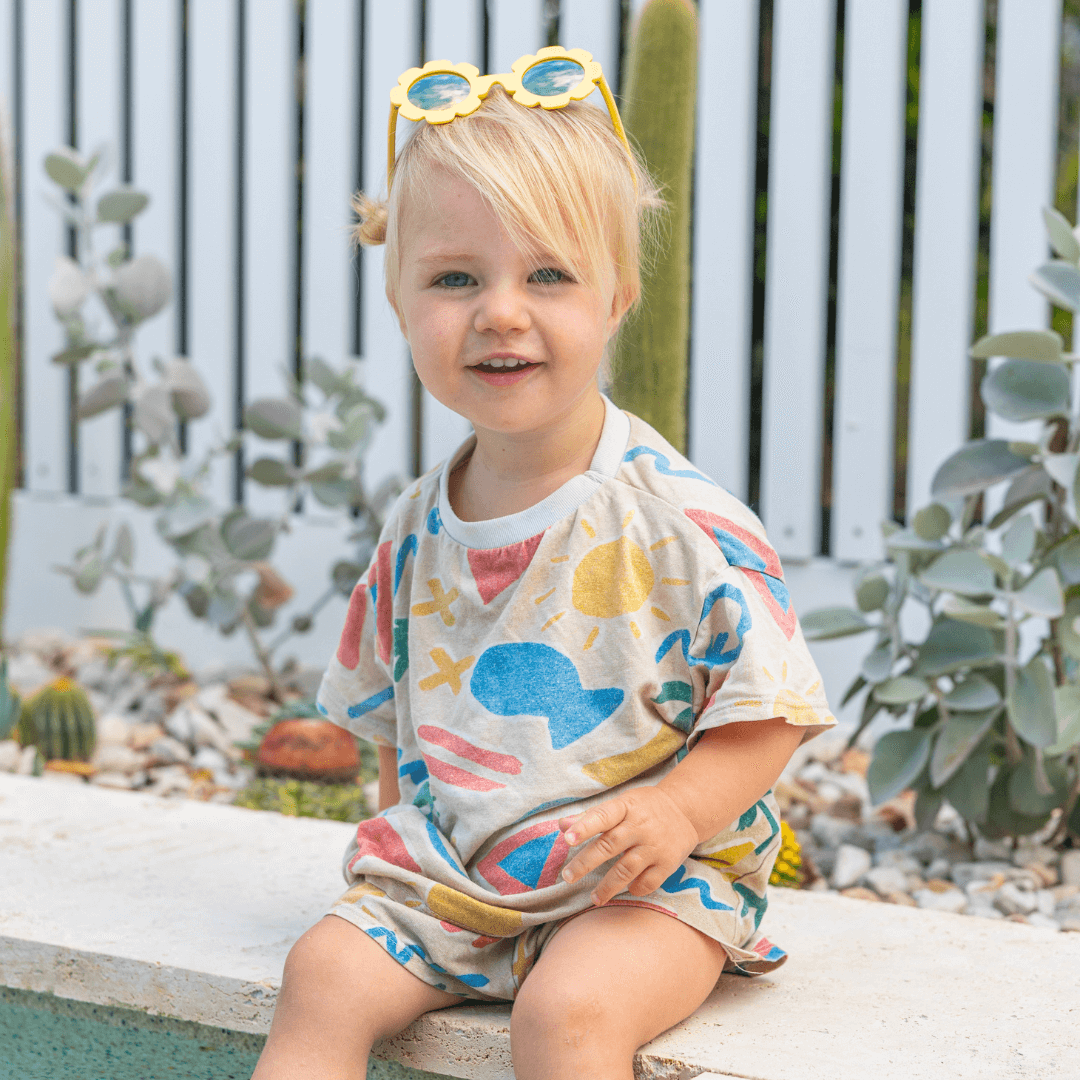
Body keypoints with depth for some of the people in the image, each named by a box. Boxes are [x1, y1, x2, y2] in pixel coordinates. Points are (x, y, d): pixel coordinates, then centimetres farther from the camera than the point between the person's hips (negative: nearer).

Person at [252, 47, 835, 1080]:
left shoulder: (683, 521, -14)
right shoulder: (419, 530, 4)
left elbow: (769, 713, -10)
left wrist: (676, 811, -23)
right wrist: (398, 820, 8)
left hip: (649, 881, -5)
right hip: (446, 869, 5)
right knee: (324, 971, -14)